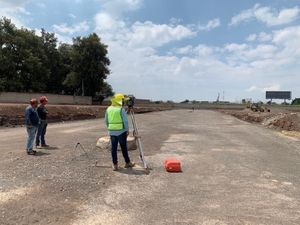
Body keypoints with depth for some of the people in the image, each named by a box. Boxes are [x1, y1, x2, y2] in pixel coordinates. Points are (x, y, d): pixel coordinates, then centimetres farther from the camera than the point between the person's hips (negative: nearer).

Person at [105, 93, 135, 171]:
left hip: (112, 132, 5)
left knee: (114, 148, 7)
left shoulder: (108, 109, 6)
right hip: (121, 131, -4)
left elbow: (106, 121, 12)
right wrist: (127, 130, -2)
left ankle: (115, 165, 11)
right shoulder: (121, 109, -12)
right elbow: (125, 121, -12)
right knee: (124, 148, 7)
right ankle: (127, 163, 20)